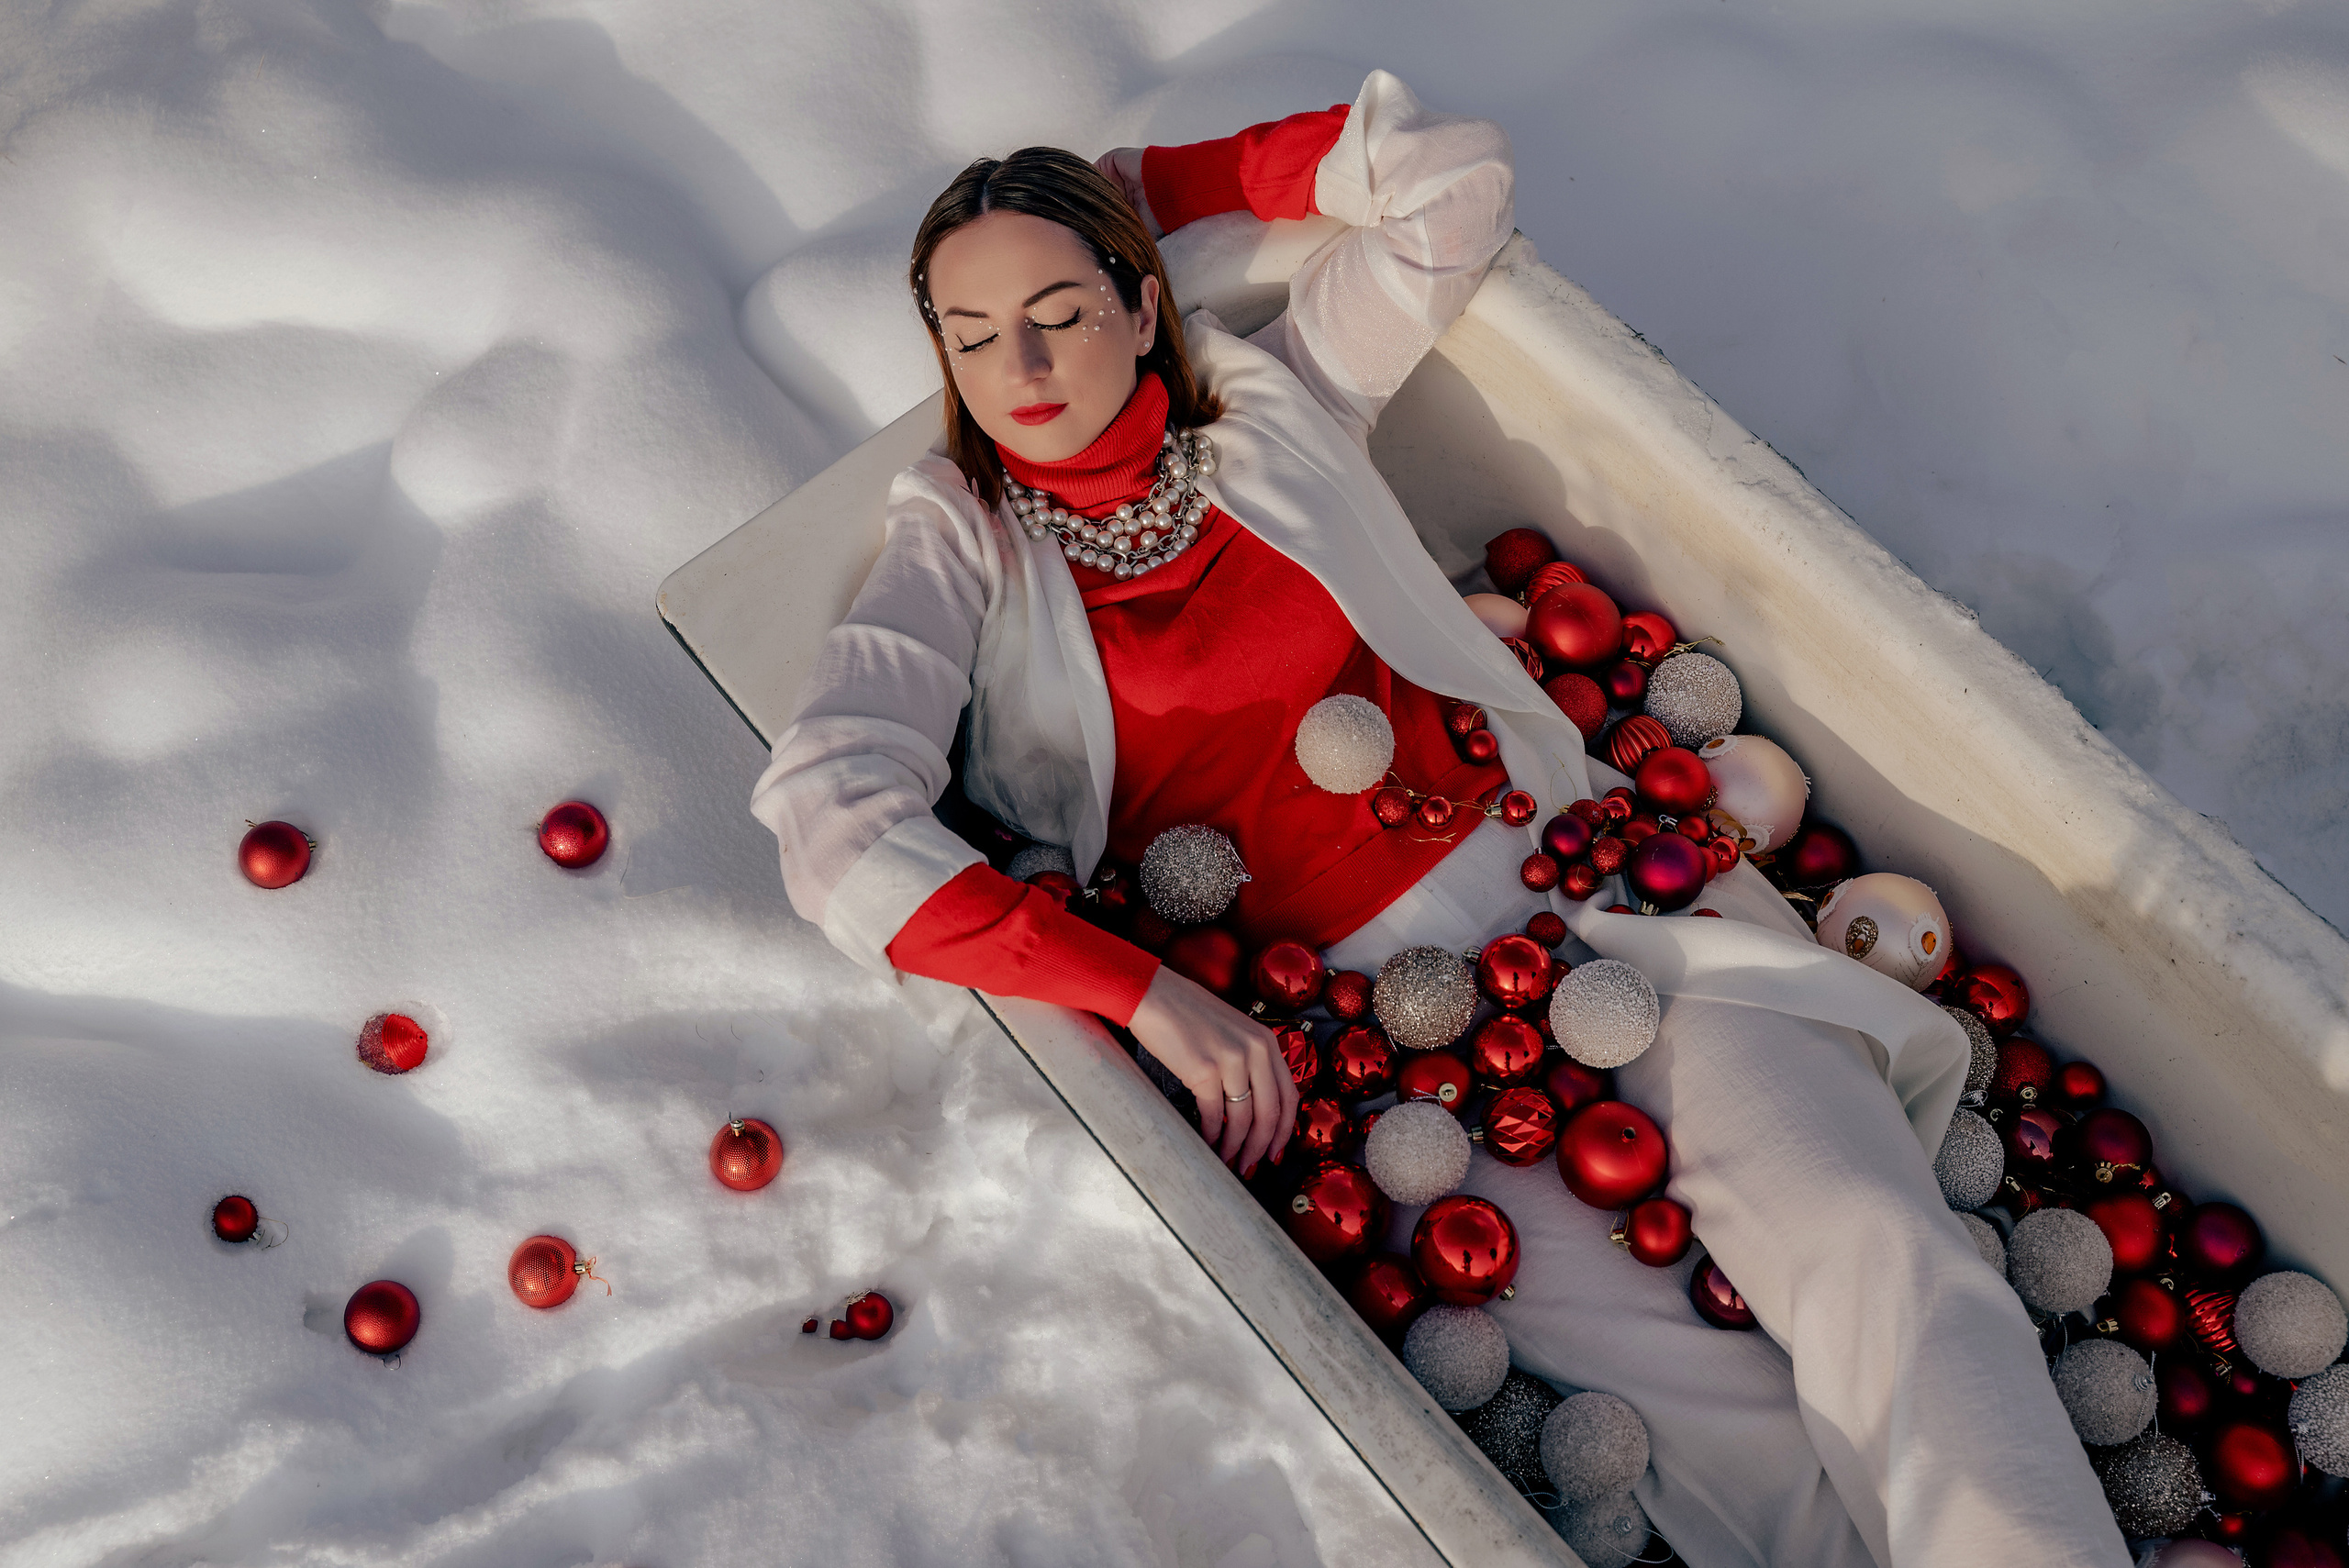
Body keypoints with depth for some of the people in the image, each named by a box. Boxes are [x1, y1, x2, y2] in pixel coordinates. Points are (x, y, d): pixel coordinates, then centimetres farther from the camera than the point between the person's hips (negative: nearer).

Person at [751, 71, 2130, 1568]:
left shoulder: (1271, 397, 13)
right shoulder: (964, 544, 6)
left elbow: (1452, 174, 14)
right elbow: (830, 819, -11)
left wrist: (1150, 185, 16)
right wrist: (1146, 991, -21)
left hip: (1569, 878, 3)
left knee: (1871, 1257, -21)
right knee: (1715, 1416, -22)